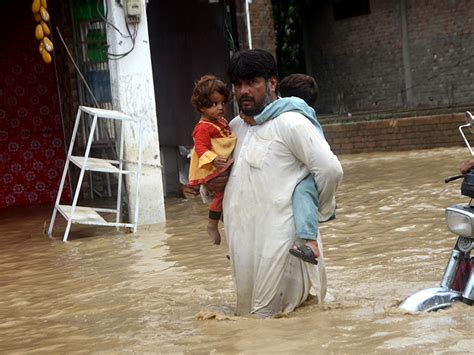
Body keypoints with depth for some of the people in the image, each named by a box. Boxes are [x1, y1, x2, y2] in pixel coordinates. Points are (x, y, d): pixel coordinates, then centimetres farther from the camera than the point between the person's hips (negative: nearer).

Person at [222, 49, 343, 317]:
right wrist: (209, 185, 17)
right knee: (249, 311, 13)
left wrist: (322, 210, -2)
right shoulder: (235, 127, 16)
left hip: (277, 240, -7)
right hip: (242, 239, 8)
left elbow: (330, 169, -15)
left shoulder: (289, 123, -9)